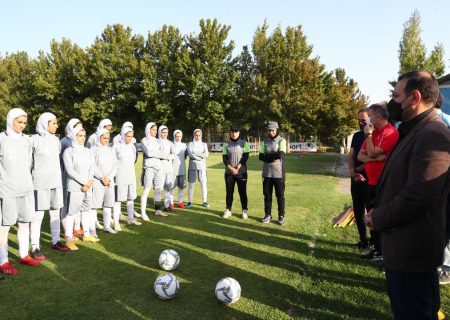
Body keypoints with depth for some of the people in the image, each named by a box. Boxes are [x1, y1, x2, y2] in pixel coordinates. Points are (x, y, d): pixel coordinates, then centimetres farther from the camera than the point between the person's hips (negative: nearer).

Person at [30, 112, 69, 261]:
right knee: (38, 215, -3)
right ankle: (35, 247, 4)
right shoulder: (35, 139, -7)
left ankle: (55, 241, 23)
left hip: (56, 181, 6)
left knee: (55, 212, 11)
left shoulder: (56, 140, 11)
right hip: (40, 182, -6)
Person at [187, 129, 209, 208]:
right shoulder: (190, 144, 8)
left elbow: (206, 154, -4)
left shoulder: (204, 144, 12)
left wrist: (195, 154, -11)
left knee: (203, 184, -1)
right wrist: (201, 157, -10)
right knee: (191, 184, -2)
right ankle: (189, 202, 4)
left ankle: (205, 202, 6)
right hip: (192, 166, -1)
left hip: (202, 167, 1)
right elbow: (190, 154, -8)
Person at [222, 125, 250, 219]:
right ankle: (228, 210, 15)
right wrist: (231, 168, -14)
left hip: (241, 172, -2)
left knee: (242, 191, 0)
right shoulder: (227, 144, 8)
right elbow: (224, 158, 1)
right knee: (229, 191, 6)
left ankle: (245, 210, 8)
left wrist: (237, 168, -14)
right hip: (229, 172, 2)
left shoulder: (244, 143, 3)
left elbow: (245, 157, -5)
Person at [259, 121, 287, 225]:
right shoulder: (264, 141, 7)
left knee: (280, 195, 4)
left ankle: (281, 216, 15)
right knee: (267, 195, 9)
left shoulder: (281, 141, -3)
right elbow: (261, 157, -3)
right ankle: (268, 215, 20)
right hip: (266, 173, 3)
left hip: (278, 173, -3)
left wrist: (268, 156, -10)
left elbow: (281, 155, -18)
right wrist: (275, 156, -14)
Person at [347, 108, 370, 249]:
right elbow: (350, 156, 7)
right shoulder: (356, 135, 12)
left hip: (370, 179, -6)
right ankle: (363, 240, 22)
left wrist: (359, 169, -8)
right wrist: (353, 172, -9)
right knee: (358, 210, 10)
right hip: (356, 178, 6)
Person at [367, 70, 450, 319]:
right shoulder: (414, 132, 12)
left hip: (411, 250, -10)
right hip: (404, 246, 10)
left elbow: (418, 196, -27)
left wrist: (378, 218, -13)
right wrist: (378, 210, 4)